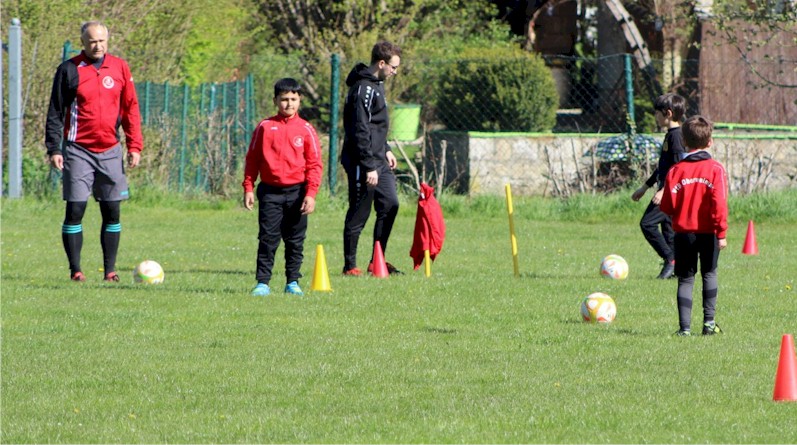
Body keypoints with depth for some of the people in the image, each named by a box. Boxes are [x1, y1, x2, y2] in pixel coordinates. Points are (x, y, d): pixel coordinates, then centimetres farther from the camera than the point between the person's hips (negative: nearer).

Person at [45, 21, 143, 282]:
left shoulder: (119, 68, 6)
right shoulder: (69, 70, -1)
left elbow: (131, 109, 11)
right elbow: (55, 113, 2)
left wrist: (134, 146, 4)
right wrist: (54, 148, -5)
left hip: (110, 151, 3)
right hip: (78, 150, -2)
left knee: (112, 211, 3)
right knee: (75, 210, -6)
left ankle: (110, 270, 9)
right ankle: (75, 270, 0)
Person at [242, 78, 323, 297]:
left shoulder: (306, 129, 2)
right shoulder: (265, 127, 2)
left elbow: (314, 164, 1)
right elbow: (252, 159, 6)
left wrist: (311, 194, -7)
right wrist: (248, 188, 1)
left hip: (296, 192, 1)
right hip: (270, 191, -1)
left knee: (295, 241, 7)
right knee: (267, 239, -3)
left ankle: (292, 282, 16)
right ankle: (262, 283, -1)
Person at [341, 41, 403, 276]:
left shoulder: (375, 85, 15)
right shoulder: (364, 89, -17)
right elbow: (360, 131, -22)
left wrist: (385, 150, 20)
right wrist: (369, 167, -23)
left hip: (378, 161, 10)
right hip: (362, 162, -10)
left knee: (390, 204, 7)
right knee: (359, 214, -3)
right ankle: (350, 266, 6)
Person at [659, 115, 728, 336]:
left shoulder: (676, 170, -3)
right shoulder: (715, 169, -7)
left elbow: (667, 206, -2)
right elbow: (720, 203, -13)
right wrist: (721, 232, -10)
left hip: (683, 232, 1)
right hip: (708, 232, -1)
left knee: (685, 279, 6)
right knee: (709, 274, 15)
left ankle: (684, 326, -2)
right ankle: (709, 321, 6)